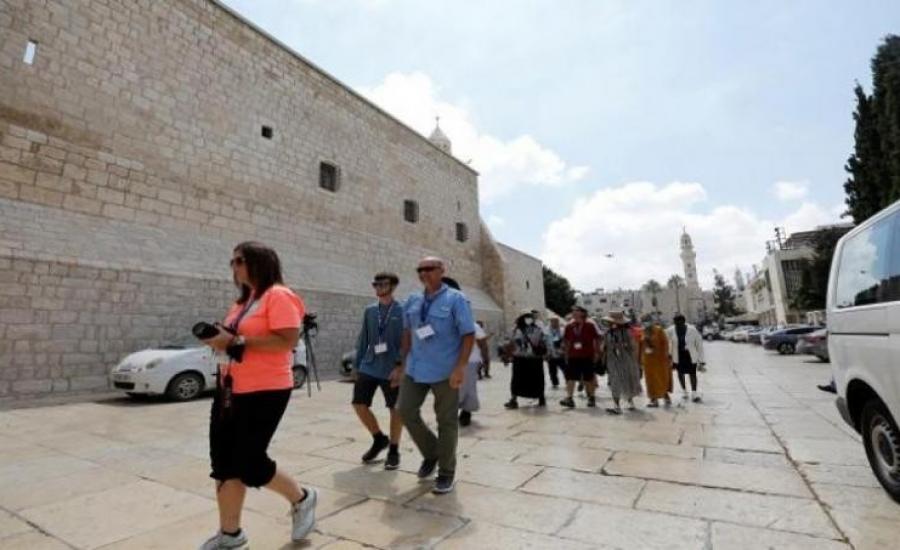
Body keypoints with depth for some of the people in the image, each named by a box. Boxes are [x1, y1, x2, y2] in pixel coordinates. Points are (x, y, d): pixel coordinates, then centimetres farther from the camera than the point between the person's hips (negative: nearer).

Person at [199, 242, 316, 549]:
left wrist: (236, 341, -23)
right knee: (225, 463, 11)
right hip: (230, 390, 9)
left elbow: (287, 341, -23)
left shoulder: (279, 296, -13)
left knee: (249, 462, -2)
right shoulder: (243, 300, 15)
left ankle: (301, 499, 24)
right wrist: (221, 340, 2)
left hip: (264, 392, -9)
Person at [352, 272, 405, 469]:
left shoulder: (402, 311, -6)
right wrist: (358, 366, 12)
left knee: (395, 409, 6)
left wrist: (399, 367, -17)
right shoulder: (369, 311, 9)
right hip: (369, 367, 5)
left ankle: (394, 450, 25)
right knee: (359, 404, 3)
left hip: (391, 370, -4)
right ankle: (379, 438, 28)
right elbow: (363, 340, 12)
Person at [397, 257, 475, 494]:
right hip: (415, 369, 5)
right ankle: (430, 453, 31)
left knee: (446, 421, 6)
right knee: (407, 412, 6)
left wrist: (460, 367, -20)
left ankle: (446, 473, 24)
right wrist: (405, 362, 16)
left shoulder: (455, 299, -7)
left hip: (446, 372, -5)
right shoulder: (412, 301, 8)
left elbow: (469, 335, -11)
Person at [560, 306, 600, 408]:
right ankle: (569, 398, -3)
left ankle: (592, 398, 26)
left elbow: (597, 340, 1)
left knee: (589, 379, 10)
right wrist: (566, 355, 8)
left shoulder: (590, 326, -4)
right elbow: (566, 342, 10)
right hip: (573, 357, 2)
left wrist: (596, 353, 0)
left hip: (587, 357, -2)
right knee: (570, 378, -5)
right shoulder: (568, 327, 3)